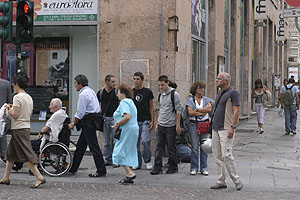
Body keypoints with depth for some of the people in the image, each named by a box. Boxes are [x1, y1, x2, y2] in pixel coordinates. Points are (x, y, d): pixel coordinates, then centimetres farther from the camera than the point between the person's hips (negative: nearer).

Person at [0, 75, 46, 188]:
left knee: (26, 155, -10)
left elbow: (15, 115, -20)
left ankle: (39, 177, -14)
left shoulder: (17, 97, -14)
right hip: (26, 127, 9)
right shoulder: (29, 97, 12)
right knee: (10, 153, 18)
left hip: (18, 129, -9)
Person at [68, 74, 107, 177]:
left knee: (94, 147, -7)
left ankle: (101, 170, -5)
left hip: (87, 121, -11)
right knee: (80, 145, 15)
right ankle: (73, 168, 23)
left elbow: (80, 113, -17)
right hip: (92, 119, 11)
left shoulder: (83, 94, -16)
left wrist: (73, 123, -3)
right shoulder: (90, 91, 16)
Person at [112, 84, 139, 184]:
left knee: (120, 152, -8)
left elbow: (127, 116, -24)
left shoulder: (124, 102, -11)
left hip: (127, 130, -10)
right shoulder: (130, 102, 21)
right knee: (128, 152, 12)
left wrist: (117, 124, -13)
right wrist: (118, 124, 16)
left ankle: (130, 173, -15)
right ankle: (129, 176, 12)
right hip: (133, 129, 10)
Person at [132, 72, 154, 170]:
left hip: (145, 121, -3)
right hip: (134, 121, 3)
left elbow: (151, 107, 6)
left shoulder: (147, 92, 3)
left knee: (145, 141, -11)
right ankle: (137, 163, 13)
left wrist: (152, 121, -2)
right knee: (135, 143, 4)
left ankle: (147, 161, 5)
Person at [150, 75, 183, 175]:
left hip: (170, 126, -6)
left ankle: (173, 167, 13)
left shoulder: (174, 94, -9)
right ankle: (157, 167, 5)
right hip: (160, 125, 6)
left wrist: (178, 125, -12)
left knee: (171, 148, 2)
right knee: (159, 146, 3)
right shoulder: (160, 95, 11)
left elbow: (179, 110, -9)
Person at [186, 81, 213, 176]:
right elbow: (190, 112, -11)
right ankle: (194, 168, 7)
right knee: (194, 147, -1)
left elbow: (209, 108, -9)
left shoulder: (206, 99, 10)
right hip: (194, 124, -2)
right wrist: (203, 112, -9)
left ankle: (204, 168, 9)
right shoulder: (190, 100, 2)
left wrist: (197, 110, -12)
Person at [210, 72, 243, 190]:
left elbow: (236, 111, -13)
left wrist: (232, 127, -19)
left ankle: (236, 181, -2)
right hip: (215, 128, 9)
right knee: (217, 155, 8)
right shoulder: (219, 94, 18)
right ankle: (221, 181, 13)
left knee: (226, 155, -12)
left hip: (226, 129, -9)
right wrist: (214, 120, 17)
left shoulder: (233, 93, -7)